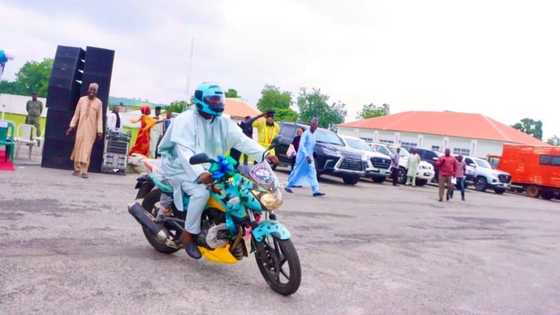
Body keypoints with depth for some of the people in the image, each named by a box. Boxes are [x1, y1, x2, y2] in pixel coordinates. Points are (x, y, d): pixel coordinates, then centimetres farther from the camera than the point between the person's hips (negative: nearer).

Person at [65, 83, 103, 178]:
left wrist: (100, 131, -5)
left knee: (87, 149, -6)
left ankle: (84, 171, -5)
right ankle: (77, 169, 13)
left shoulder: (99, 102, 1)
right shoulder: (82, 100, 7)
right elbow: (76, 114, 9)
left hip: (91, 129, -2)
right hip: (81, 127, 2)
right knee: (78, 148, 3)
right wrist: (72, 126, 4)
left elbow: (100, 118, 0)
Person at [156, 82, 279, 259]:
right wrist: (199, 173, -45)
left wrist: (263, 155, -23)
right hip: (181, 168, -7)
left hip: (208, 169, 7)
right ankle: (188, 234, -14)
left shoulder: (223, 122, 3)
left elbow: (242, 140, -7)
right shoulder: (186, 120, -17)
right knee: (201, 192, -31)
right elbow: (185, 151, -29)